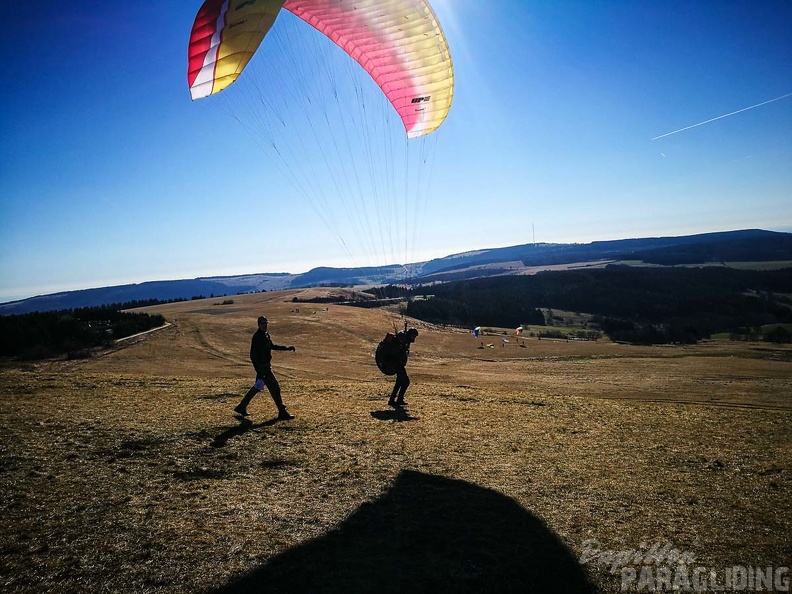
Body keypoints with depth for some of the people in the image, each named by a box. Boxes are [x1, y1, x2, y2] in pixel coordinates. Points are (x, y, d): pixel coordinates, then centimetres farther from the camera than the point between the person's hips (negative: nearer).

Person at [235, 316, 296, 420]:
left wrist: (287, 348, 24)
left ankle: (241, 407, 31)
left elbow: (272, 346, 27)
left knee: (257, 388, 19)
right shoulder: (257, 337, -17)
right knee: (275, 388, -8)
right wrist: (259, 372, -25)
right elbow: (253, 355, -20)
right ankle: (282, 413, -3)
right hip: (262, 366, -10)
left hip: (267, 365, 10)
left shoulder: (266, 334, 11)